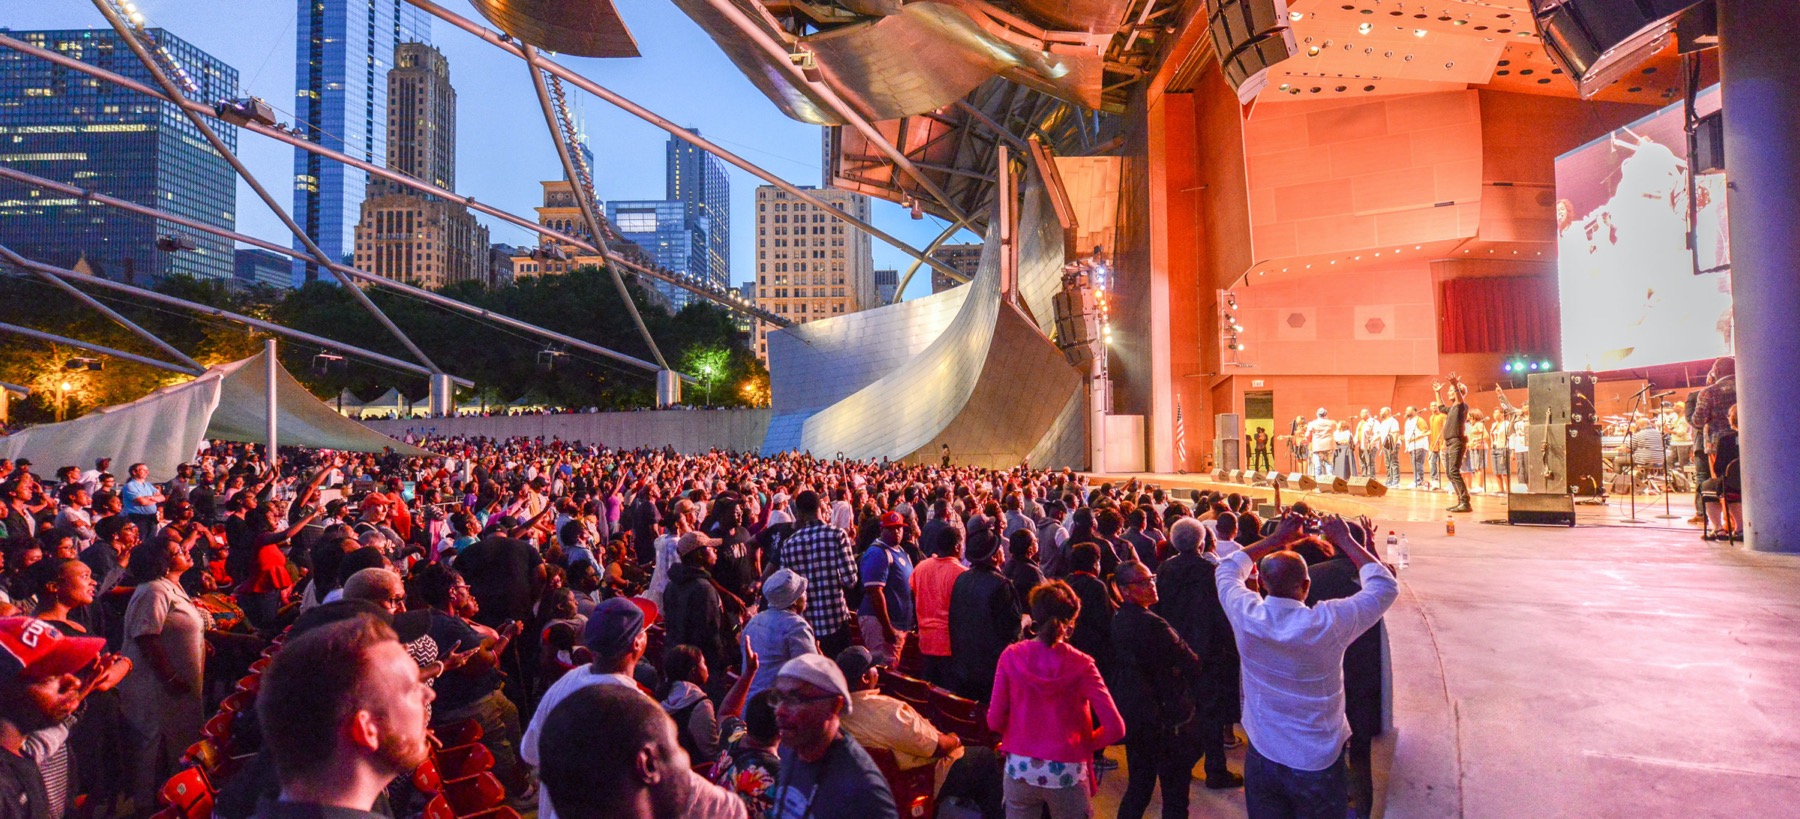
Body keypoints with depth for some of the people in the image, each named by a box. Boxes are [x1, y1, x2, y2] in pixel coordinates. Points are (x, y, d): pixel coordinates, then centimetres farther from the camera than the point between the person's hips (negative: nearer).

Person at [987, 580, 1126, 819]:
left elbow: (995, 721, -5)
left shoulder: (1012, 656, -8)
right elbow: (1115, 728, -14)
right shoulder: (1080, 665, -12)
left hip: (1019, 768, 2)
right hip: (1066, 772, -1)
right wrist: (1084, 743, 3)